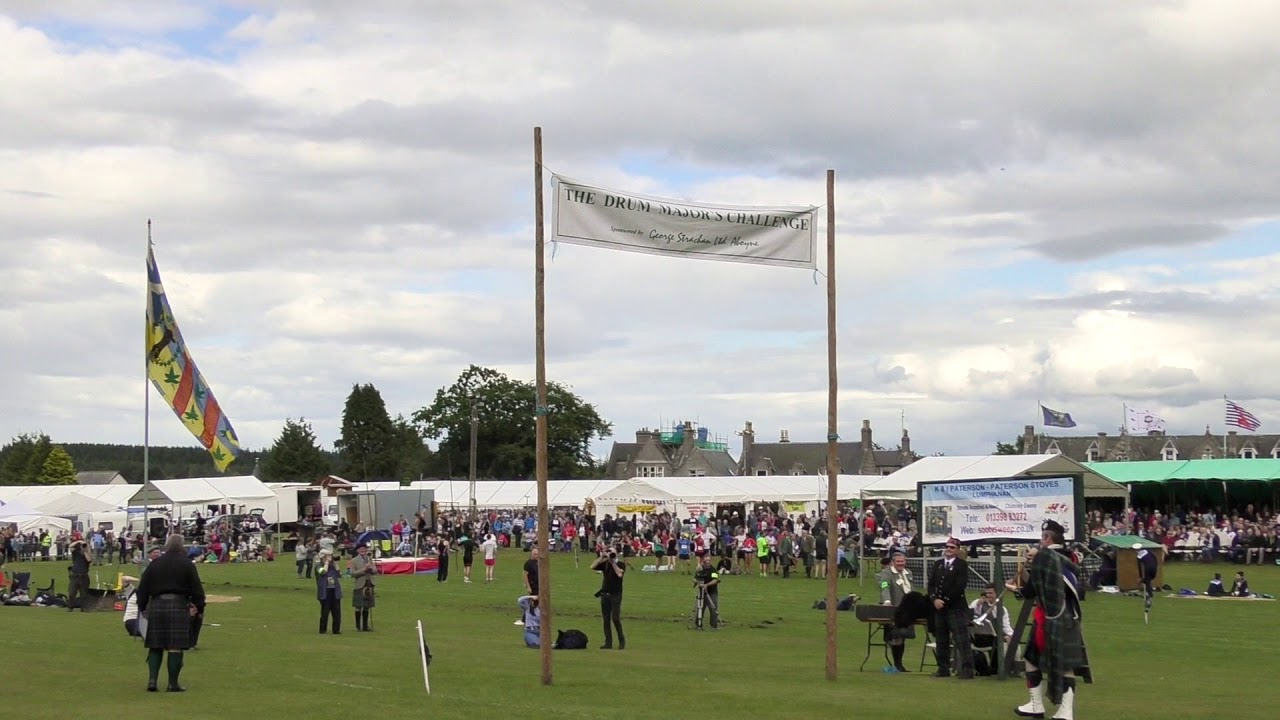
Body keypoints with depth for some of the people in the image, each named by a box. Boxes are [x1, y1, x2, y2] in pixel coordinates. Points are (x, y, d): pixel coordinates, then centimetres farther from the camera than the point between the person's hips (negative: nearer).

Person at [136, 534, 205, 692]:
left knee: (155, 646, 10)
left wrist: (142, 607, 20)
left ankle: (152, 680, -1)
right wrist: (198, 606, 11)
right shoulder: (187, 565, 1)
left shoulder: (154, 565, 9)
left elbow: (142, 588, 11)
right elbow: (196, 588, 0)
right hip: (179, 607, -3)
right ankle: (173, 684, -1)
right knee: (175, 648, -1)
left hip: (156, 607, 3)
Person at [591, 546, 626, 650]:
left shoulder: (620, 564, -2)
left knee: (615, 618, -11)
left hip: (616, 595, -4)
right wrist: (601, 557, -14)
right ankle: (608, 643, 8)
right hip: (605, 594, 4)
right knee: (606, 619, 4)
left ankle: (622, 640, 4)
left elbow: (620, 574, -22)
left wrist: (613, 562, -20)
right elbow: (592, 567, -6)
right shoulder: (605, 564, 6)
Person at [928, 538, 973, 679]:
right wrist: (934, 599, -6)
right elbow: (931, 584, 11)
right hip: (939, 608, 6)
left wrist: (946, 600, -13)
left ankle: (967, 670, -9)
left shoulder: (962, 565, -2)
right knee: (941, 640, 9)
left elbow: (960, 586, -12)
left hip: (956, 607, -6)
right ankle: (943, 669, 15)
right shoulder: (938, 564, 16)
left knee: (962, 640, -9)